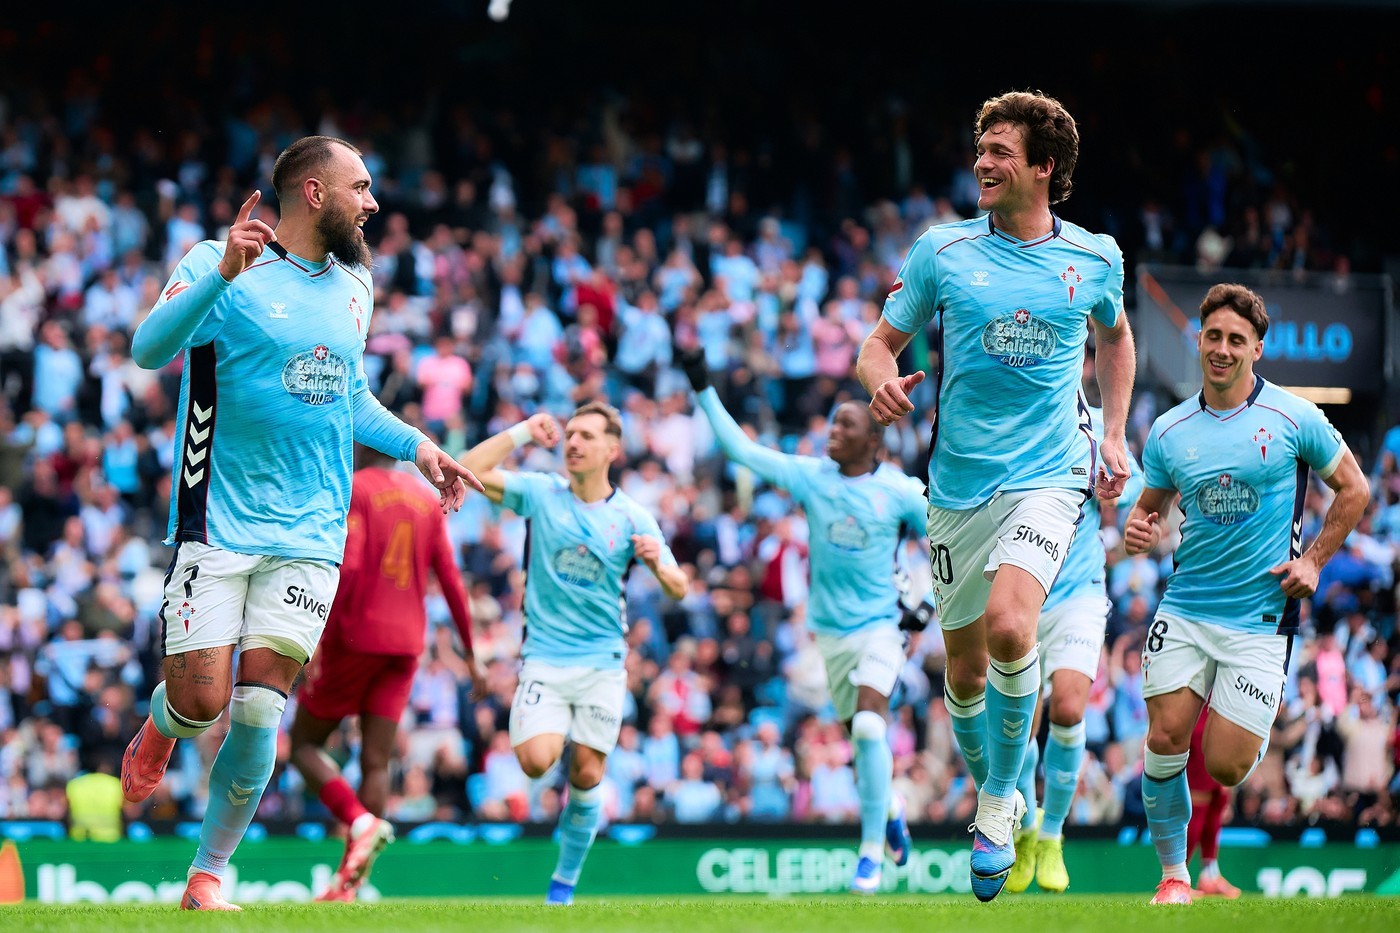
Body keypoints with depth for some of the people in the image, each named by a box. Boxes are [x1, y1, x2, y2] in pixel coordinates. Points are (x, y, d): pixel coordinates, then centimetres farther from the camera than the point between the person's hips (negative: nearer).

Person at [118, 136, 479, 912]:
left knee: (258, 712, -5)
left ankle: (208, 877, 8)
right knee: (200, 703, -9)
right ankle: (158, 731, 29)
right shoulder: (220, 265, -6)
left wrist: (416, 446, 18)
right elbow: (149, 350, -22)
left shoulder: (353, 286, 14)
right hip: (217, 524, -4)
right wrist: (221, 274, -35)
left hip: (309, 533, 4)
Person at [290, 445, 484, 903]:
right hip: (406, 643, 5)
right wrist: (471, 653, 14)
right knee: (376, 762, 3)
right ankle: (350, 883, -4)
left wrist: (317, 638, -20)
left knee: (304, 744, 6)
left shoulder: (352, 489, -5)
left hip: (355, 638, -5)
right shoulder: (427, 498, 13)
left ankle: (360, 822, -19)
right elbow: (450, 578, 11)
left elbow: (346, 567, -18)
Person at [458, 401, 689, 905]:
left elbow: (679, 589, 1)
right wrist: (524, 431, -9)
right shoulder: (541, 493, 1)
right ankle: (561, 747, 16)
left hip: (603, 661, 1)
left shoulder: (632, 518, 2)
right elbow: (469, 470, -9)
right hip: (544, 657, -1)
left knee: (587, 777, -1)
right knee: (535, 761, -21)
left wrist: (658, 564, -20)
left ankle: (564, 883, 15)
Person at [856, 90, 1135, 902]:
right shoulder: (942, 251, 0)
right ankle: (991, 791, 34)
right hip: (961, 484, 2)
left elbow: (1114, 334, 23)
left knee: (1009, 626, -25)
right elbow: (883, 340, 7)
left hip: (1048, 475, -2)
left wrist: (1114, 434, 15)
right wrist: (882, 377, -17)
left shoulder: (1096, 257, 2)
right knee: (966, 666, 8)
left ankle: (1000, 801, -7)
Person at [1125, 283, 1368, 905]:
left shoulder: (1293, 417, -4)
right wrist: (1138, 529, -7)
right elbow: (1151, 505, 16)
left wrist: (1313, 560, 1)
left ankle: (1259, 728, 30)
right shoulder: (1169, 432, 3)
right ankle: (1173, 873, 9)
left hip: (1260, 616, -2)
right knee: (1166, 739, -9)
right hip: (1184, 611, 3)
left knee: (1224, 766, -7)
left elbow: (1354, 488, 7)